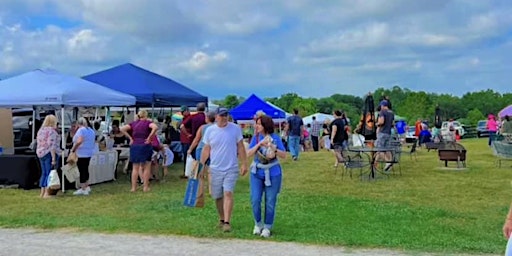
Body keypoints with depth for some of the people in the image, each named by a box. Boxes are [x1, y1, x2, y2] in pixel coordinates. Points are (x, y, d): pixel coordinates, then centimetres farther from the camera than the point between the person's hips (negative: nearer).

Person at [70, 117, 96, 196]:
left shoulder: (81, 130, -12)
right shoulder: (91, 130, 13)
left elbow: (79, 141, -26)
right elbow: (94, 142, 19)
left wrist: (73, 149, -17)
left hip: (81, 154, -8)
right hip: (89, 153, 8)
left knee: (82, 171, -3)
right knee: (85, 169, 17)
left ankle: (83, 189, 0)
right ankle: (86, 186, 24)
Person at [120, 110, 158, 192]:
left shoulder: (133, 123, 9)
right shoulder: (147, 122, -4)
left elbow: (122, 129, 1)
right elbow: (155, 127, -24)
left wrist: (130, 138, 1)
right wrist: (149, 138, -16)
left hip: (134, 146, 4)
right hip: (145, 146, -4)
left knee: (135, 168, 10)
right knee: (146, 168, 6)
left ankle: (133, 187, 9)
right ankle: (145, 187, 6)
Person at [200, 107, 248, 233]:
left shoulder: (235, 128, -3)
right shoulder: (210, 130, 0)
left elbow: (240, 147, 2)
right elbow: (206, 149, 6)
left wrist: (244, 164, -1)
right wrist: (201, 165, 1)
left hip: (231, 168, -2)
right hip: (215, 169, 2)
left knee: (228, 194, -14)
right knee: (217, 196, 10)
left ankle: (227, 222, -13)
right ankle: (221, 218, 30)